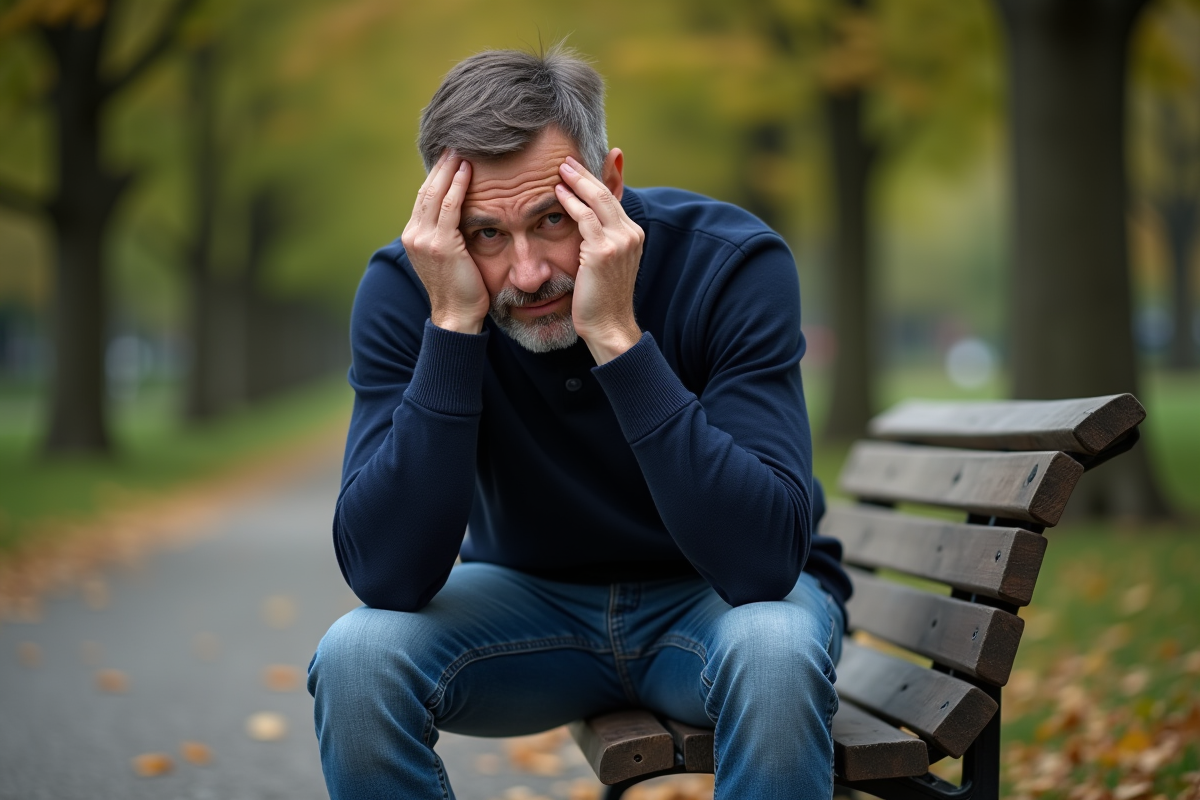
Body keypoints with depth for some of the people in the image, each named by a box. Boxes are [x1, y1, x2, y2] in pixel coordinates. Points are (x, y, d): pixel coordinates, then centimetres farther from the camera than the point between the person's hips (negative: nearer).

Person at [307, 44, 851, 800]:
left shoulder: (732, 261, -24)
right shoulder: (406, 286, -18)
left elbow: (763, 559, -34)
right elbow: (385, 575, -28)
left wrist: (617, 335, -40)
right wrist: (453, 324, -34)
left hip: (717, 597, -2)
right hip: (530, 594, 2)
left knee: (772, 653, -35)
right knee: (355, 658, -26)